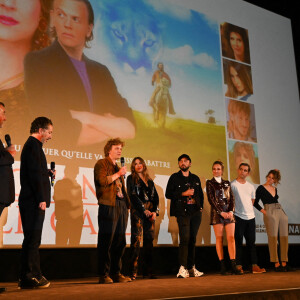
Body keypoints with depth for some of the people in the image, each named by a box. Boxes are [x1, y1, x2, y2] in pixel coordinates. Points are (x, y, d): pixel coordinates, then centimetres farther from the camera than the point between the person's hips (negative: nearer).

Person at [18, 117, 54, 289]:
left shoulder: (32, 145, 22)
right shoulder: (33, 145, -10)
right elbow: (35, 173, -18)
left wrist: (48, 172, 18)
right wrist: (41, 199, -19)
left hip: (32, 201, 10)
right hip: (34, 201, -10)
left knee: (32, 240, 12)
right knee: (33, 240, -6)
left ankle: (28, 278, 18)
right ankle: (31, 277, -1)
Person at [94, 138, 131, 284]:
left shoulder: (118, 167, 27)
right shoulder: (101, 164, 3)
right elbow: (102, 181, -13)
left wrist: (127, 204, 15)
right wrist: (118, 174, -7)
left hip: (121, 206, 8)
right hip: (108, 206, -8)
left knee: (120, 241, 7)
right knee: (106, 241, -6)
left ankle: (116, 273, 14)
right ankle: (104, 275, -1)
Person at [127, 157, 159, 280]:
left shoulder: (149, 181, 20)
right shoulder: (131, 178, 7)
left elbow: (155, 197, 15)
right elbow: (133, 196, -4)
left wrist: (154, 211, -1)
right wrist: (144, 210, -11)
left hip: (150, 212, 5)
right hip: (137, 211, -5)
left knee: (149, 240, 3)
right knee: (136, 240, -10)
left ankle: (147, 270, 8)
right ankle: (133, 271, -9)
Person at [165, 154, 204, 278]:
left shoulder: (195, 178, 18)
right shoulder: (174, 177, 6)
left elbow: (200, 194, 24)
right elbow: (168, 194, -2)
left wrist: (201, 207, 11)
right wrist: (183, 194, -10)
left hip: (196, 212, 4)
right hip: (182, 212, -4)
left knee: (192, 240, 5)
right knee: (185, 239, -15)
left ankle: (191, 268, 11)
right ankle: (182, 268, -13)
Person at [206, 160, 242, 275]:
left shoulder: (227, 183, 17)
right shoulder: (210, 183, 6)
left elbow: (232, 198, 11)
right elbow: (211, 199, -3)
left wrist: (231, 211, -7)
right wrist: (221, 212, -11)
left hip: (229, 212, 3)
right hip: (216, 213, -3)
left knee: (231, 238, -4)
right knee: (219, 238, -2)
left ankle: (233, 266, -4)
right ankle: (222, 266, 1)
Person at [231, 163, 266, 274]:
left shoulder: (251, 186, 15)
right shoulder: (232, 184, -2)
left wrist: (247, 210, 10)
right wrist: (233, 211, -6)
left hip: (250, 217, 5)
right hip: (238, 217, -5)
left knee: (251, 242, 7)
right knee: (238, 242, -3)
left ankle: (254, 266, 10)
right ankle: (238, 266, 1)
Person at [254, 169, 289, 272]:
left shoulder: (275, 189, 18)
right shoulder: (261, 188, 2)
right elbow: (256, 203, 2)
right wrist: (263, 211, -8)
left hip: (281, 212, 6)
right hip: (270, 213, -6)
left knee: (284, 237, 0)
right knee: (273, 237, -8)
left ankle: (284, 262, 4)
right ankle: (276, 263, -6)